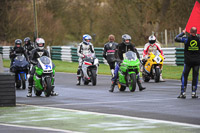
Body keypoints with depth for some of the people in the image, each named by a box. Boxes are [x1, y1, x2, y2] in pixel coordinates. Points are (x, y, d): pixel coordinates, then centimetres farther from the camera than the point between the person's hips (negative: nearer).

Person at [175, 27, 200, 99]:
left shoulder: (186, 39, -8)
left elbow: (176, 39, 1)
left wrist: (183, 33, 14)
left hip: (188, 61, -1)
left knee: (184, 76, 6)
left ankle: (183, 93, 1)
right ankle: (193, 93, 4)